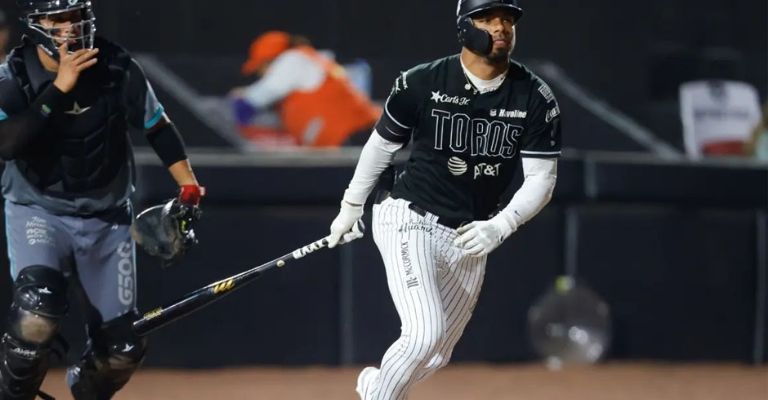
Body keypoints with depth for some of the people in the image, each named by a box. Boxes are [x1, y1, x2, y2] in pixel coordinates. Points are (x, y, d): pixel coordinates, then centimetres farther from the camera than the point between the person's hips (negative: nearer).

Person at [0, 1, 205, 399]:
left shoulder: (117, 68, -11)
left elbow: (158, 128, 4)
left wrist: (189, 187, -3)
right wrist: (59, 88, -34)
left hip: (107, 217, 3)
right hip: (38, 212, -3)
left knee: (121, 348, 5)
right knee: (36, 312, -31)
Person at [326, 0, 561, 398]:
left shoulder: (535, 98, -7)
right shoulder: (421, 83, -12)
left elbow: (541, 178, -4)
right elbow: (381, 145, 5)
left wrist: (499, 227, -19)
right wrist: (351, 205, 15)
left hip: (469, 239, 4)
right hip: (411, 221, -4)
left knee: (436, 357, 13)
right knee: (424, 334, -23)